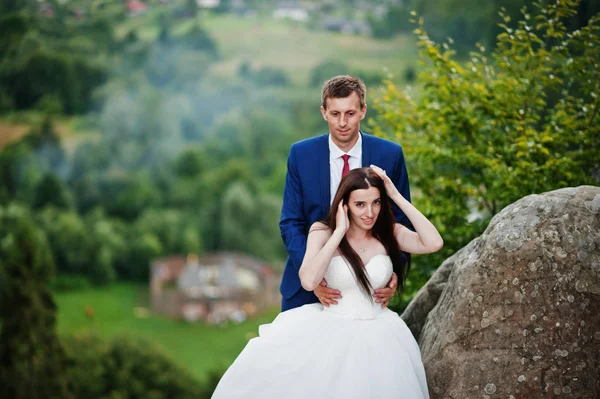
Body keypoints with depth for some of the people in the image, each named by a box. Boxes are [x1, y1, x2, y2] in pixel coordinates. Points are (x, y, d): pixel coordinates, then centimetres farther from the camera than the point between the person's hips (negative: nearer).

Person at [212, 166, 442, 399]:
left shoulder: (388, 232, 2)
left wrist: (397, 197, -13)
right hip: (329, 333, -1)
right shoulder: (323, 232, -5)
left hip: (377, 337, 2)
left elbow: (434, 243, -15)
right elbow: (308, 281, -22)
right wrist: (340, 231, -19)